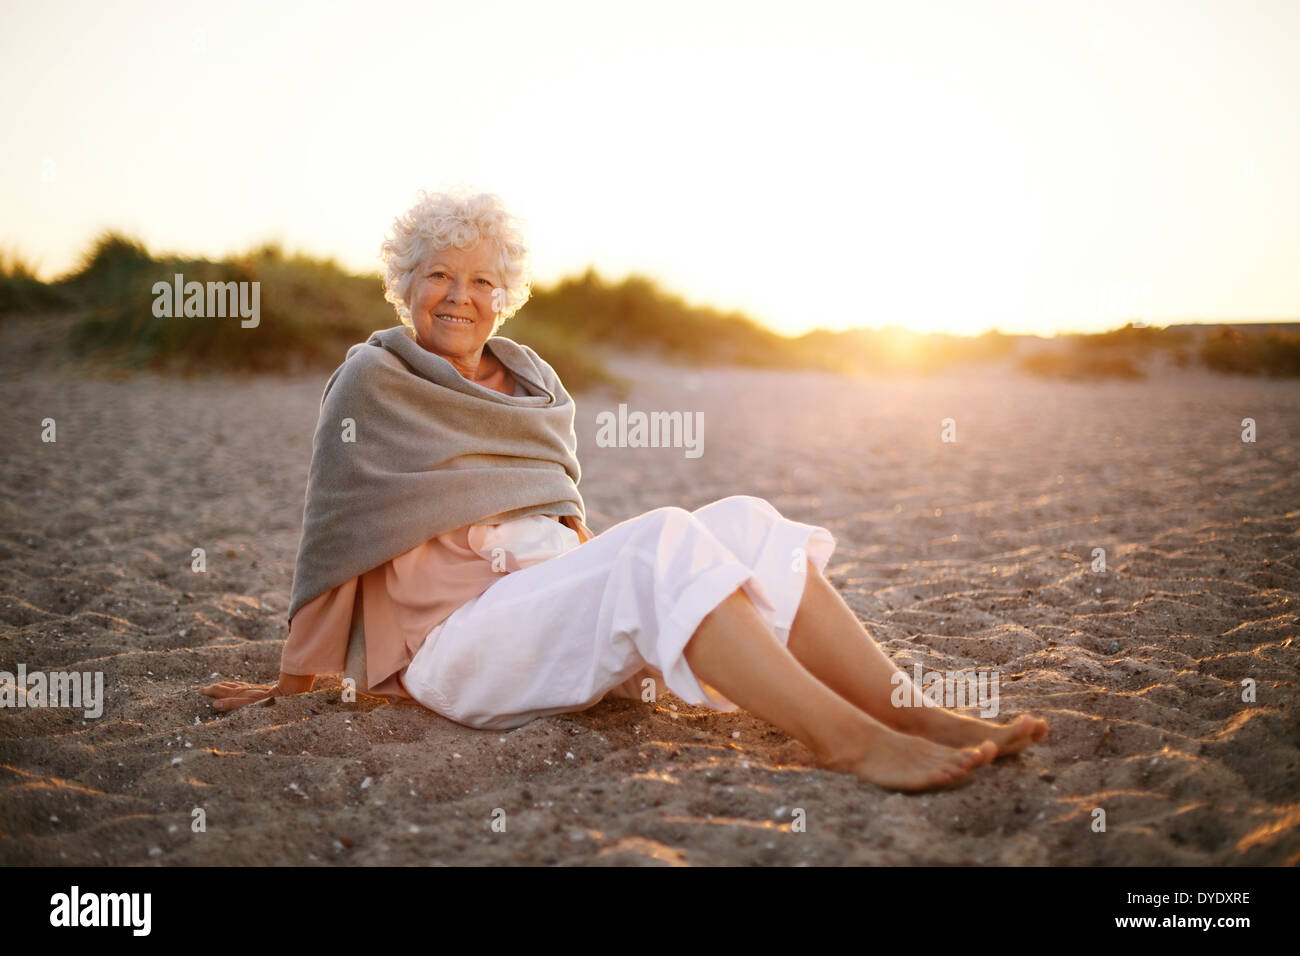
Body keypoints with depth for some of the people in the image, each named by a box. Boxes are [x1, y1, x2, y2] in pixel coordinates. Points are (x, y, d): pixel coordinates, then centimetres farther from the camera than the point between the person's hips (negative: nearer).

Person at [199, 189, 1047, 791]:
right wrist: (291, 684, 3)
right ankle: (848, 741, -41)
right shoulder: (372, 379, 0)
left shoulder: (535, 381, 17)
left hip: (558, 604, 6)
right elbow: (338, 529, 0)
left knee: (745, 523, -17)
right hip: (459, 633, -6)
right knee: (663, 541, -31)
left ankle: (915, 715, -29)